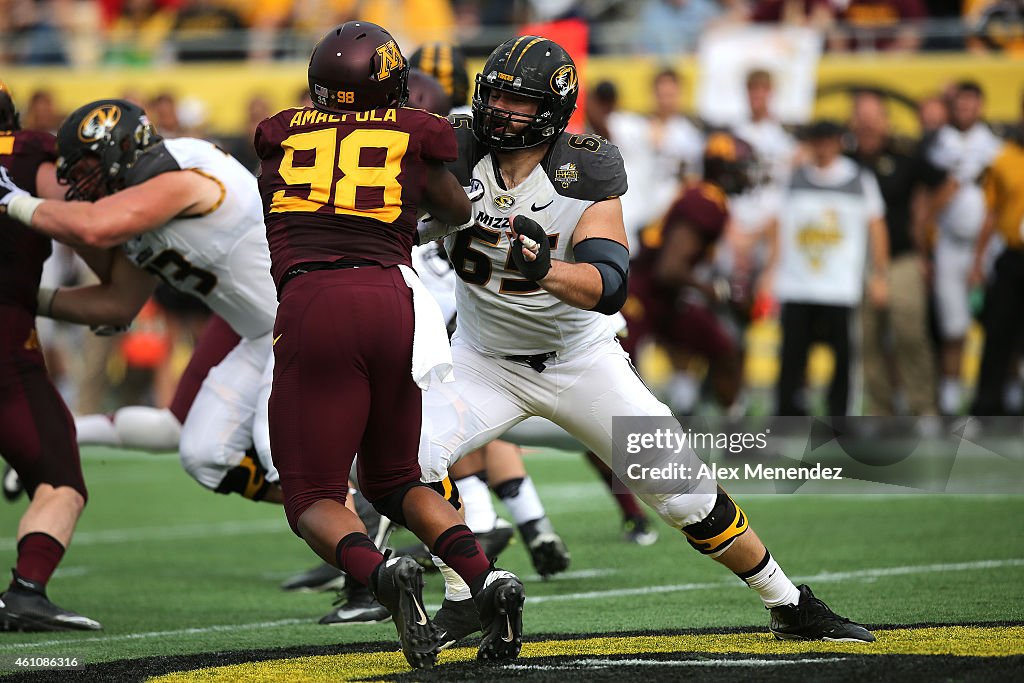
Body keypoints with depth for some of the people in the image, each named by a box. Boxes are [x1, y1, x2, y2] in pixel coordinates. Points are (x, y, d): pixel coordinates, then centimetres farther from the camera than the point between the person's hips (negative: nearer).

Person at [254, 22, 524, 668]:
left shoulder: (282, 136, 16)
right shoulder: (416, 136, 15)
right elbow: (460, 215, 33)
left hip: (311, 303, -2)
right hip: (391, 297, 2)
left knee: (314, 500, 6)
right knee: (393, 481, 22)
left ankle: (386, 575, -25)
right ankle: (487, 577, -1)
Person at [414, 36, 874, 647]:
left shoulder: (586, 174, -19)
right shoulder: (459, 156, -13)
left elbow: (608, 287, -28)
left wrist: (544, 269, -47)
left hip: (580, 359, -1)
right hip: (486, 362, 2)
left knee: (684, 490, -3)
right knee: (416, 454, -25)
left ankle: (792, 607, 16)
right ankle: (462, 603, -6)